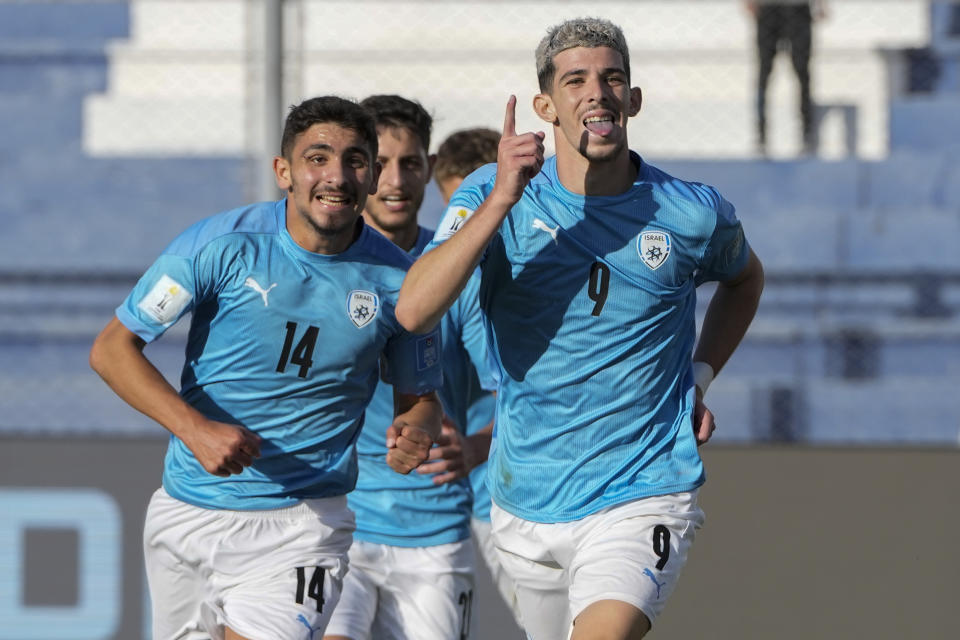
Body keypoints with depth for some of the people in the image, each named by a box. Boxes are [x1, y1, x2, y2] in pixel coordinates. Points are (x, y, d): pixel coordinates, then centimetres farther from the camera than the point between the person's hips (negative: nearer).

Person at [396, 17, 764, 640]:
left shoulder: (693, 214, -3)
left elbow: (745, 277, 22)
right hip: (527, 507, 3)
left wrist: (700, 377, 7)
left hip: (643, 500, -3)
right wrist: (500, 201, -30)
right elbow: (413, 311, -22)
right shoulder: (491, 194, -5)